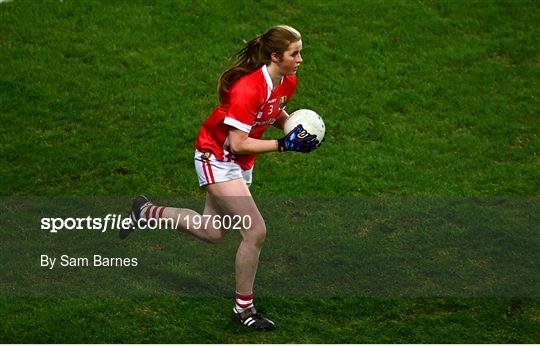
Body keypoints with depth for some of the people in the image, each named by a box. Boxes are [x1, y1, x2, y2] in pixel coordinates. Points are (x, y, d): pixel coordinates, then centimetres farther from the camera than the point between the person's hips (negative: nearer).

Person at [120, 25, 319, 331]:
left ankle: (146, 212, 35)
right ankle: (244, 309, 1)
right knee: (256, 232, -15)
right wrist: (283, 145, -29)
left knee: (213, 233, 17)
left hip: (241, 164, 9)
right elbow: (237, 143, -30)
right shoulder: (248, 88, -31)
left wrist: (297, 128, -6)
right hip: (217, 158, -9)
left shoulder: (288, 82, -6)